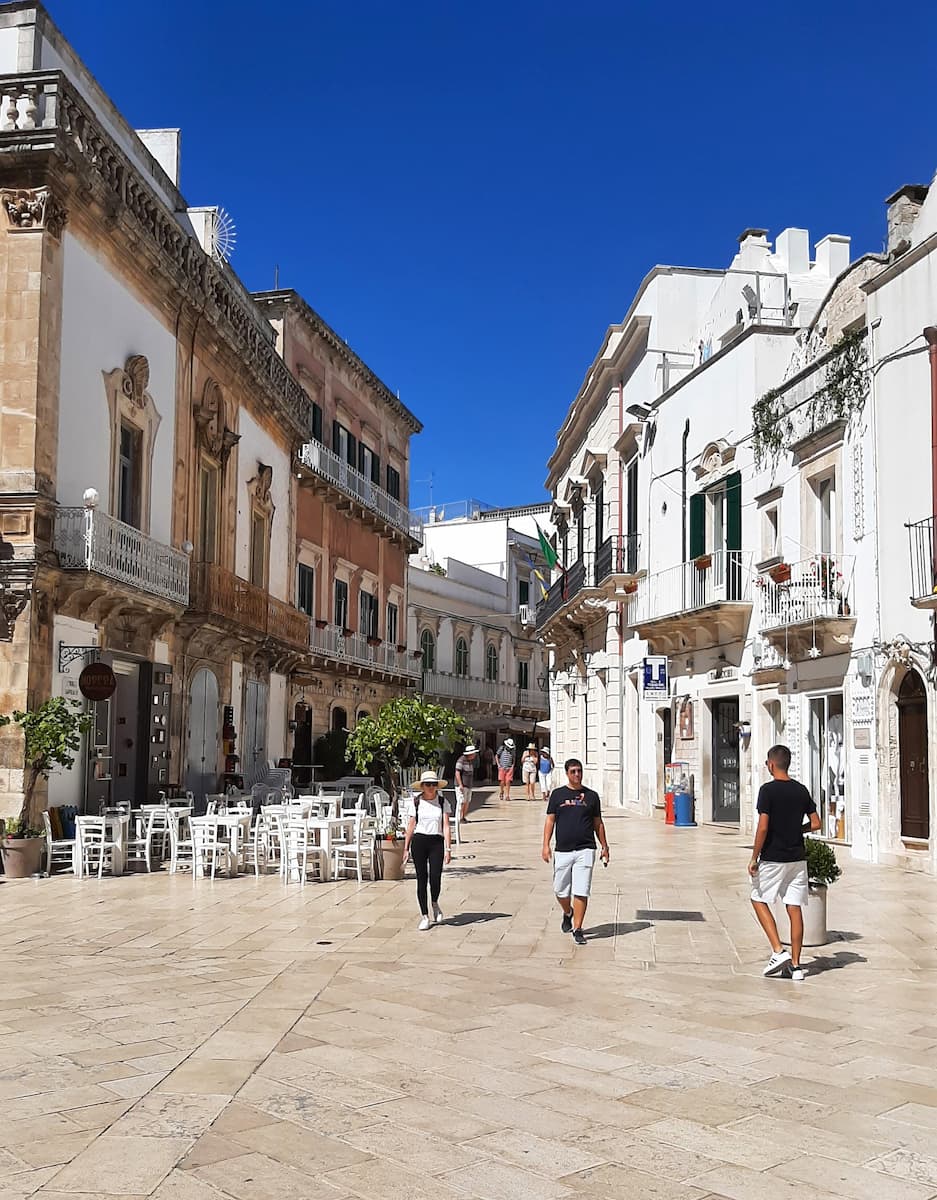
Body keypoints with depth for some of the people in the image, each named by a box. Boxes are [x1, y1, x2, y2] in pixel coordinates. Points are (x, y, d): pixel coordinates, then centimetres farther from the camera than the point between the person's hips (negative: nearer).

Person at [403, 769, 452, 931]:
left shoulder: (442, 803, 4)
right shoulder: (415, 803, 3)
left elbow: (446, 826, 0)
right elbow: (410, 827, 6)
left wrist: (447, 849, -7)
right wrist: (406, 848, 5)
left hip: (436, 842, 0)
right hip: (419, 841, 0)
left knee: (435, 878, -11)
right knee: (421, 879, 2)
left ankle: (435, 904, 21)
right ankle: (425, 916, 11)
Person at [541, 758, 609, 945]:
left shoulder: (591, 795, 9)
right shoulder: (558, 794, 7)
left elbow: (598, 823, 15)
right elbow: (550, 820, 6)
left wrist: (604, 847, 12)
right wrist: (546, 845, -4)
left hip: (585, 850, -1)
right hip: (562, 851, 1)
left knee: (581, 892, -6)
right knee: (560, 891, 8)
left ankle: (578, 929, 1)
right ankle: (568, 913, 39)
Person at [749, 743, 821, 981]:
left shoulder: (768, 790, -13)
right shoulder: (801, 790, 5)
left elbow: (763, 828, -17)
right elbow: (816, 824, 8)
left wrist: (754, 858, -10)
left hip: (773, 859, -5)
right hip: (798, 858, 5)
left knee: (758, 899, 12)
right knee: (795, 908, 6)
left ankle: (778, 951, 1)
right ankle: (796, 965, 8)